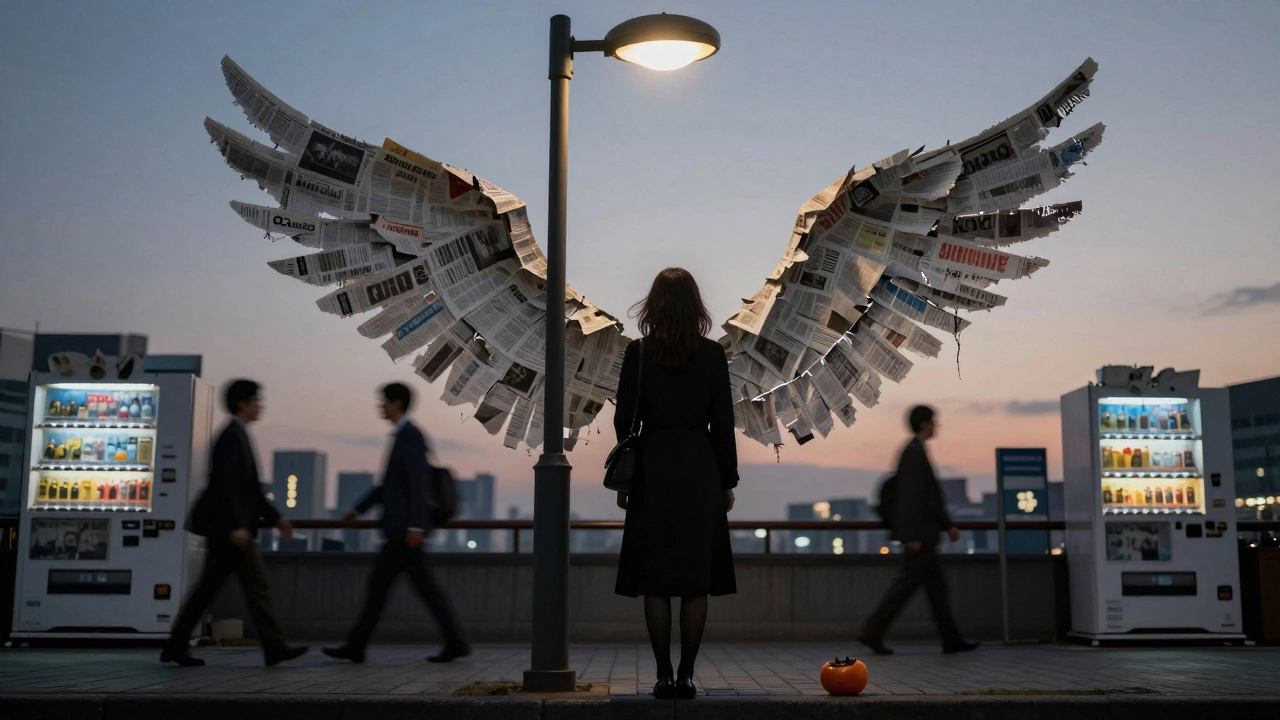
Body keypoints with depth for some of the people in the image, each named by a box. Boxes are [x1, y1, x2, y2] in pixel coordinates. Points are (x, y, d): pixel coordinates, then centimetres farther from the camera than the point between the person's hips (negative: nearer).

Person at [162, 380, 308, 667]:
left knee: (207, 588, 11)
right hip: (226, 525, -10)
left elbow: (249, 488, 21)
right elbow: (225, 484, -21)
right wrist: (236, 525, -24)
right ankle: (274, 646, -2)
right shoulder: (232, 436, -12)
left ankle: (176, 646, 15)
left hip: (224, 527, 10)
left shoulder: (238, 435, 18)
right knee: (256, 583, -6)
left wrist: (275, 518, 18)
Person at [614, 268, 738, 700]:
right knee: (696, 580, 6)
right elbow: (723, 422, 1)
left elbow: (625, 418, -2)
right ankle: (686, 676, 7)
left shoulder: (638, 352, -3)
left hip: (653, 469, -1)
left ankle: (664, 676, 4)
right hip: (700, 470, 1)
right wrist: (727, 481, 8)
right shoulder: (713, 354, 0)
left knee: (655, 582, 4)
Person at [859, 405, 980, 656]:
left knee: (936, 584, 10)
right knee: (906, 583, -7)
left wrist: (947, 525, 23)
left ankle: (951, 639, 13)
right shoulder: (915, 452, -15)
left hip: (922, 532, 10)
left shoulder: (914, 451, 17)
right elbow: (912, 496, -21)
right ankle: (873, 632, -3)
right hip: (920, 531, -10)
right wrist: (913, 535, -24)